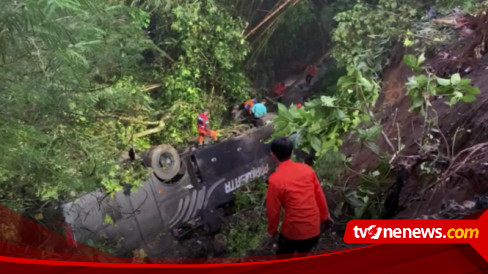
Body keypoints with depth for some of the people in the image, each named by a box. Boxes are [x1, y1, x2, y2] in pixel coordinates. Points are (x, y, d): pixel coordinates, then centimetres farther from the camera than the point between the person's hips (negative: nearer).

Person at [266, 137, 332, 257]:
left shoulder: (275, 179, -18)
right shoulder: (307, 169, -4)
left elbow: (273, 210, -10)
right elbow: (319, 195, 6)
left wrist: (272, 230, 7)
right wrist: (324, 215, 21)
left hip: (293, 230, -4)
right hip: (314, 228, 5)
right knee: (303, 253, 31)